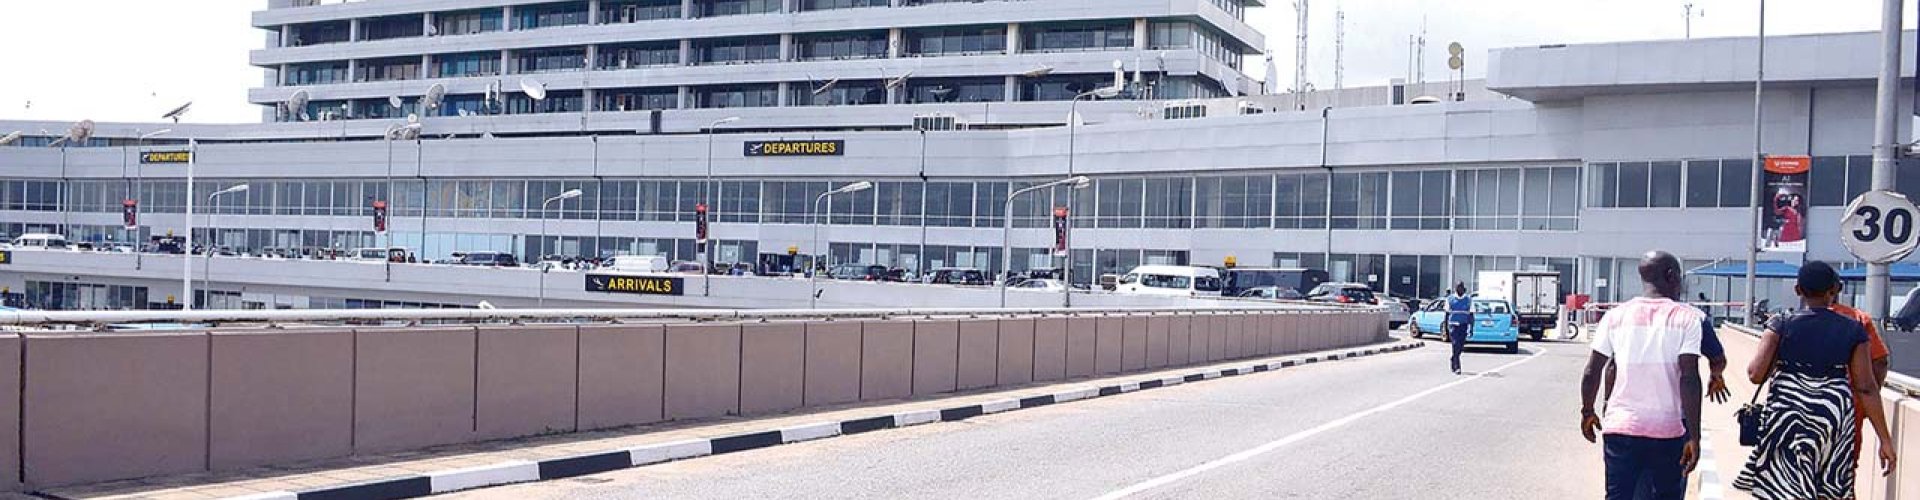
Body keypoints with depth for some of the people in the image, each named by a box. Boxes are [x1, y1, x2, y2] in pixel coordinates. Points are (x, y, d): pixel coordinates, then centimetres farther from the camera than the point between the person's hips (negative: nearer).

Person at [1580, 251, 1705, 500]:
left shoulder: (1615, 316, 4)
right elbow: (1689, 379, -12)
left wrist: (1587, 412, 18)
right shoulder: (1687, 318, -3)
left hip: (1620, 426, 2)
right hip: (1668, 432, -2)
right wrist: (1694, 436, -11)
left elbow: (1592, 372, 3)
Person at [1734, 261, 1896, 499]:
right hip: (1835, 421, 2)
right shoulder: (1854, 330, 0)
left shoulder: (1782, 325, -6)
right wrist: (1885, 439, 3)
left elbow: (1756, 375, -13)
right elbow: (1866, 388, -2)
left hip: (1787, 418, -2)